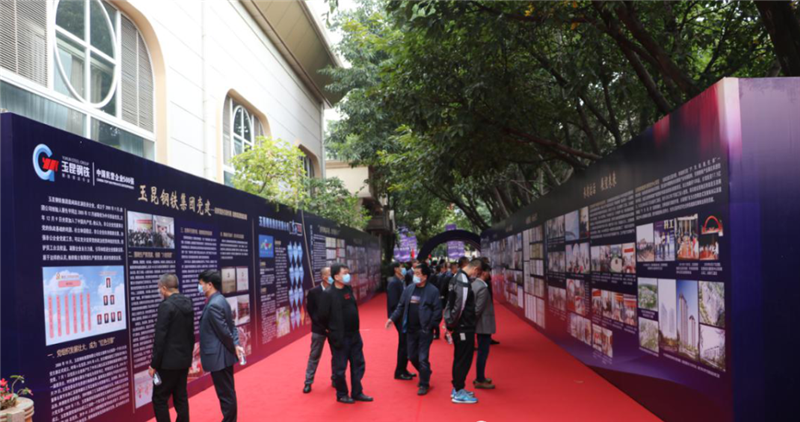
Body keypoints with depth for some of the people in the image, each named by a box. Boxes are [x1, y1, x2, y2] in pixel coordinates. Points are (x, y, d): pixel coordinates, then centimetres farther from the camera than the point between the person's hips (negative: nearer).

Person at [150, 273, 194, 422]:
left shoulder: (166, 305, -16)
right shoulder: (188, 303, 9)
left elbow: (160, 337, -18)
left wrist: (154, 364, -12)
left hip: (169, 361, -8)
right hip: (184, 359, 8)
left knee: (159, 399, 1)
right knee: (181, 397, 12)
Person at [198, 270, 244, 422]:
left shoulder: (213, 305, -22)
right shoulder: (220, 300, 10)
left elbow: (224, 332, -21)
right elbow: (230, 327, 10)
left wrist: (234, 348, -9)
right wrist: (236, 344, 0)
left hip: (218, 356, -10)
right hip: (224, 355, 10)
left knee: (225, 394, 2)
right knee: (228, 392, 18)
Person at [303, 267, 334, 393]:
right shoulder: (313, 292, -8)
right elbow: (311, 312, -7)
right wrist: (323, 326, -14)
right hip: (319, 329, -2)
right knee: (314, 356, 6)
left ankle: (335, 379, 26)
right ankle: (308, 382, 15)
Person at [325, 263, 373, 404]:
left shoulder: (348, 289, 5)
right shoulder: (330, 294, -17)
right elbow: (325, 317, -15)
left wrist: (356, 330, 14)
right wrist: (335, 336, -12)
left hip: (354, 335, 7)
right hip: (340, 337, -7)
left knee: (358, 364, 14)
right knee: (340, 368, 6)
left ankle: (357, 392, 27)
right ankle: (341, 394, 24)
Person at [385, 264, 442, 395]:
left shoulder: (433, 291, -11)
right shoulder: (408, 289, 6)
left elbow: (437, 310, -12)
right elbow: (401, 307, 11)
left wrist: (430, 327, -16)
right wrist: (392, 318, -1)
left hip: (424, 330, -6)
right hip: (411, 329, 6)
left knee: (422, 359, -1)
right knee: (412, 356, 15)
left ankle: (424, 384, 17)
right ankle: (425, 374, 41)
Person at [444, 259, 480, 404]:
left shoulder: (458, 277, 11)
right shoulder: (463, 282, -21)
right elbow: (459, 306, -24)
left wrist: (451, 324, 16)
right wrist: (452, 325, -13)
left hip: (460, 327, 10)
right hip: (464, 327, -10)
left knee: (460, 358, 18)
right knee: (464, 359, 0)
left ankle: (457, 388, 30)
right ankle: (459, 393, 8)